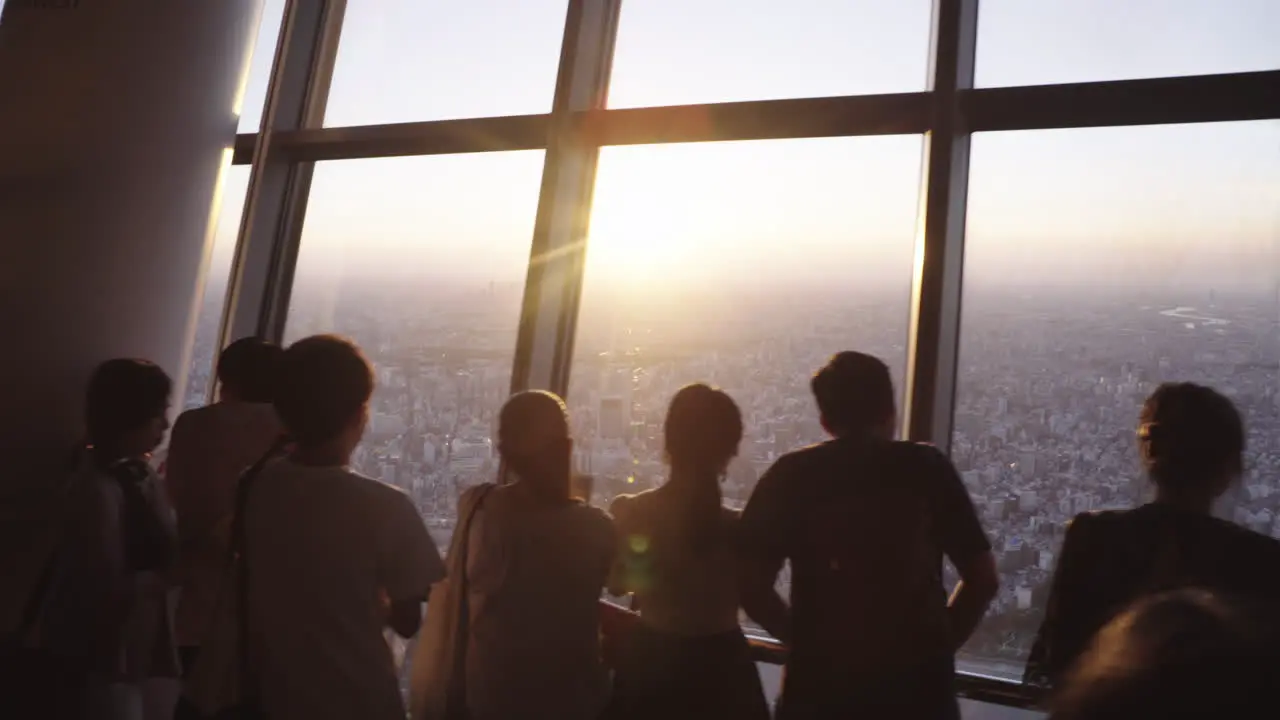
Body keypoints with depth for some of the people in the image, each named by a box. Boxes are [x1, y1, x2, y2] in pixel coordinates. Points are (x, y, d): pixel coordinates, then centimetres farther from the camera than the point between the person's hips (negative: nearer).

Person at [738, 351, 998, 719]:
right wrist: (937, 644, 13)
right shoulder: (928, 468, -1)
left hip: (820, 687, 0)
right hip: (916, 685, 1)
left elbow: (752, 586, -4)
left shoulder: (790, 475, -3)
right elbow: (983, 578, 2)